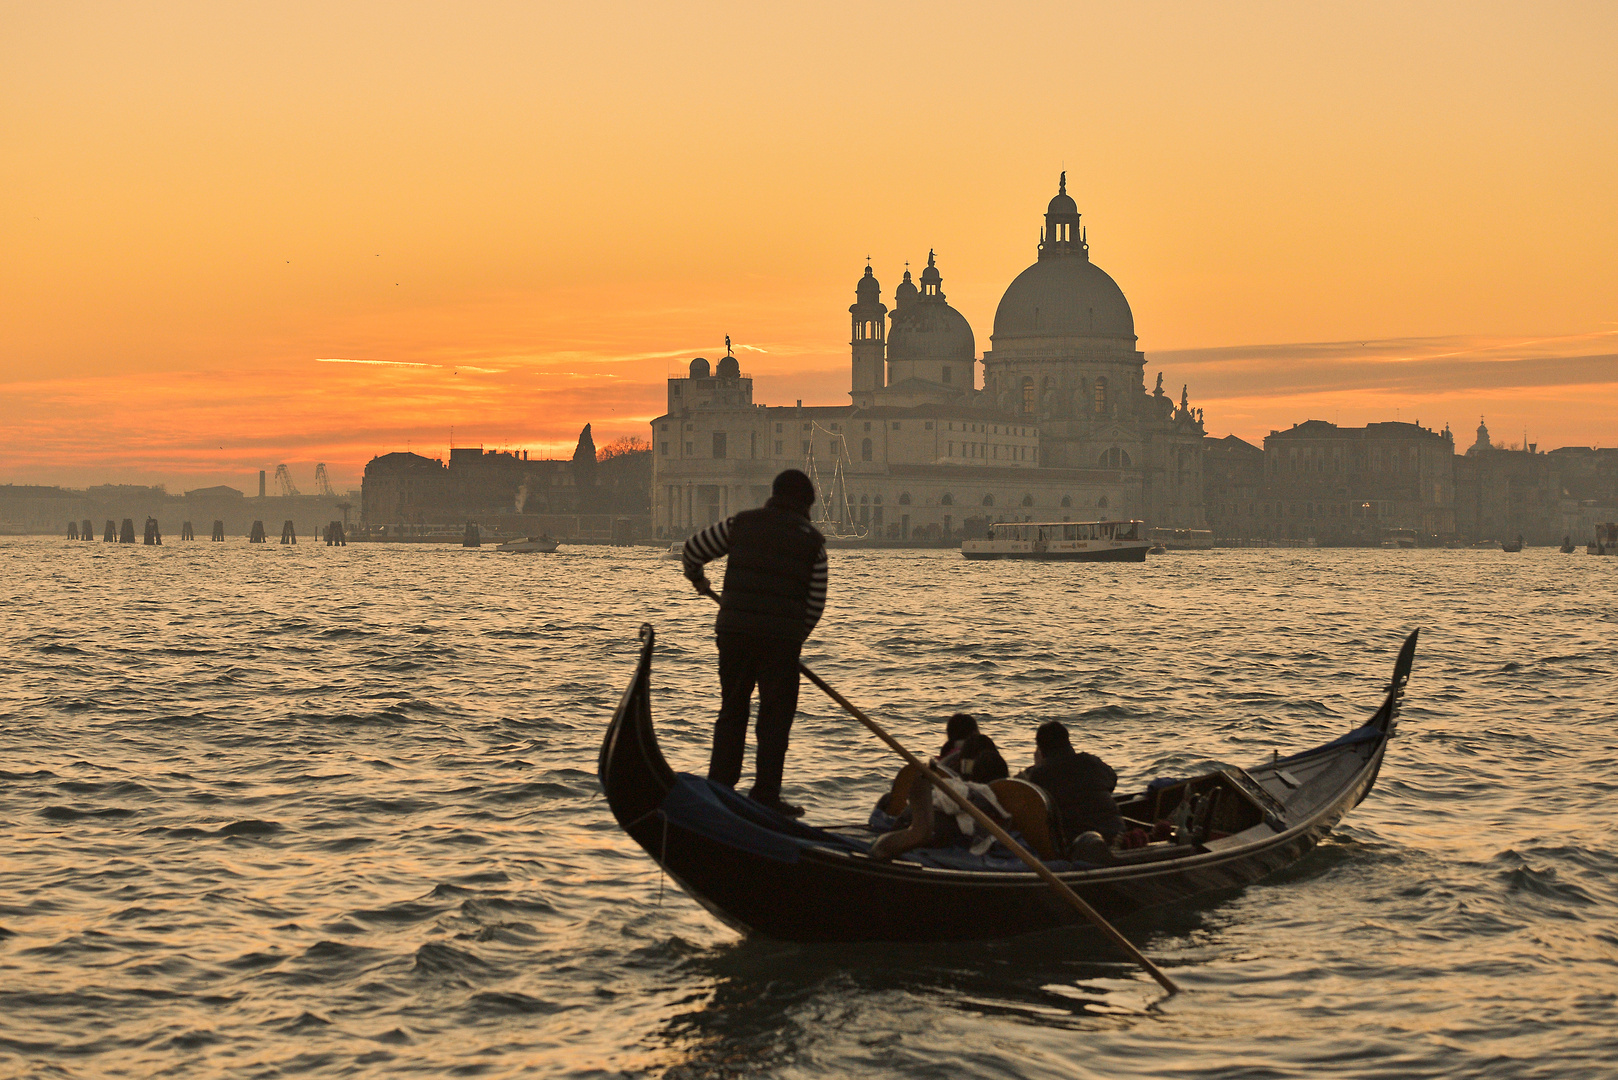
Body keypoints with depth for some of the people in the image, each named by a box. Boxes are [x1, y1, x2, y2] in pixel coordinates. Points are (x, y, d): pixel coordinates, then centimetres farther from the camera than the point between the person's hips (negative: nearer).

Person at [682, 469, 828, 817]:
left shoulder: (741, 524, 6)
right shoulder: (812, 540, 3)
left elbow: (693, 548, 15)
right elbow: (816, 601, 2)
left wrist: (697, 579, 35)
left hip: (733, 632, 3)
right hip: (781, 639, -3)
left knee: (731, 710, 15)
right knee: (775, 717, 5)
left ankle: (719, 787, 15)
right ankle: (766, 795, 3)